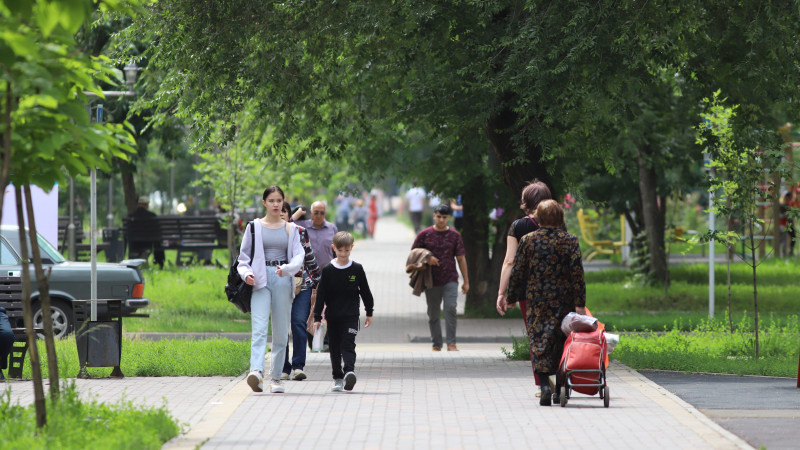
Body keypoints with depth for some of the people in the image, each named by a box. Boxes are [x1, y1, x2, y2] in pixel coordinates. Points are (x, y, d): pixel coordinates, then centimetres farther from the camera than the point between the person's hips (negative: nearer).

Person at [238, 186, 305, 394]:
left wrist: (287, 268, -18)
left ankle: (276, 377, 14)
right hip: (260, 281, -2)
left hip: (283, 281, 2)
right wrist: (246, 273, -10)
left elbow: (299, 256, 2)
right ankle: (256, 371, -32)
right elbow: (244, 256, 10)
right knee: (259, 328, -17)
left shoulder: (291, 229, 11)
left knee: (281, 332, 4)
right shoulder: (255, 227, 8)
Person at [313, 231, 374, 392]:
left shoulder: (357, 269, 2)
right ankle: (338, 378, 16)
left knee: (348, 344, -14)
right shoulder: (328, 270, 1)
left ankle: (349, 371, -29)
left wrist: (369, 313, 11)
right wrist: (317, 317, -1)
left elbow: (365, 292, 9)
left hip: (351, 316, -2)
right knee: (335, 347, 7)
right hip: (332, 317, 2)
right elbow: (321, 294, 2)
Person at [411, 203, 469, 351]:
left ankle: (451, 343, -14)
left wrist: (466, 281, 7)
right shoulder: (424, 234, 4)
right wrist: (426, 258, -13)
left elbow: (461, 258, 9)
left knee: (450, 308, -17)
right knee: (433, 314, 6)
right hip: (431, 281, 1)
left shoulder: (454, 235, 6)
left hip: (450, 280, -1)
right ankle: (436, 344, 16)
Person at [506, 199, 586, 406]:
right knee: (561, 342, 11)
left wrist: (512, 297, 14)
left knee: (539, 342, -1)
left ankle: (544, 384, -20)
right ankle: (559, 390, 15)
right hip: (564, 301, 0)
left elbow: (517, 272, 3)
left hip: (536, 300, 0)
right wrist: (580, 304, -5)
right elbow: (577, 273, -6)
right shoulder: (570, 241, -2)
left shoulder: (528, 240, 0)